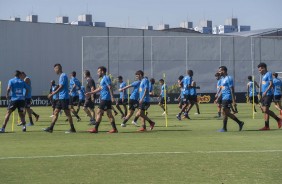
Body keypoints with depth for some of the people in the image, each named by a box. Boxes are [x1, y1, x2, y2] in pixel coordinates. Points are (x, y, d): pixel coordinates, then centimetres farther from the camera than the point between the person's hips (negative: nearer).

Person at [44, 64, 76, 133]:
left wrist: (52, 94, -15)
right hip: (61, 98, 10)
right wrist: (54, 92, 16)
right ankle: (50, 128, 8)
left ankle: (72, 129, 1)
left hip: (64, 98, -10)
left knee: (67, 113, -5)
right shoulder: (61, 76, 17)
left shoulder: (63, 76, -13)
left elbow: (61, 87, -18)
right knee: (56, 112, 8)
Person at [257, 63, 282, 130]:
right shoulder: (264, 75, 18)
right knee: (264, 110, 6)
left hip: (268, 94, -10)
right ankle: (266, 126, 7)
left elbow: (271, 84, -18)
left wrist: (265, 92, -25)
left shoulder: (269, 74, -9)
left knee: (266, 110, -14)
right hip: (264, 95, 10)